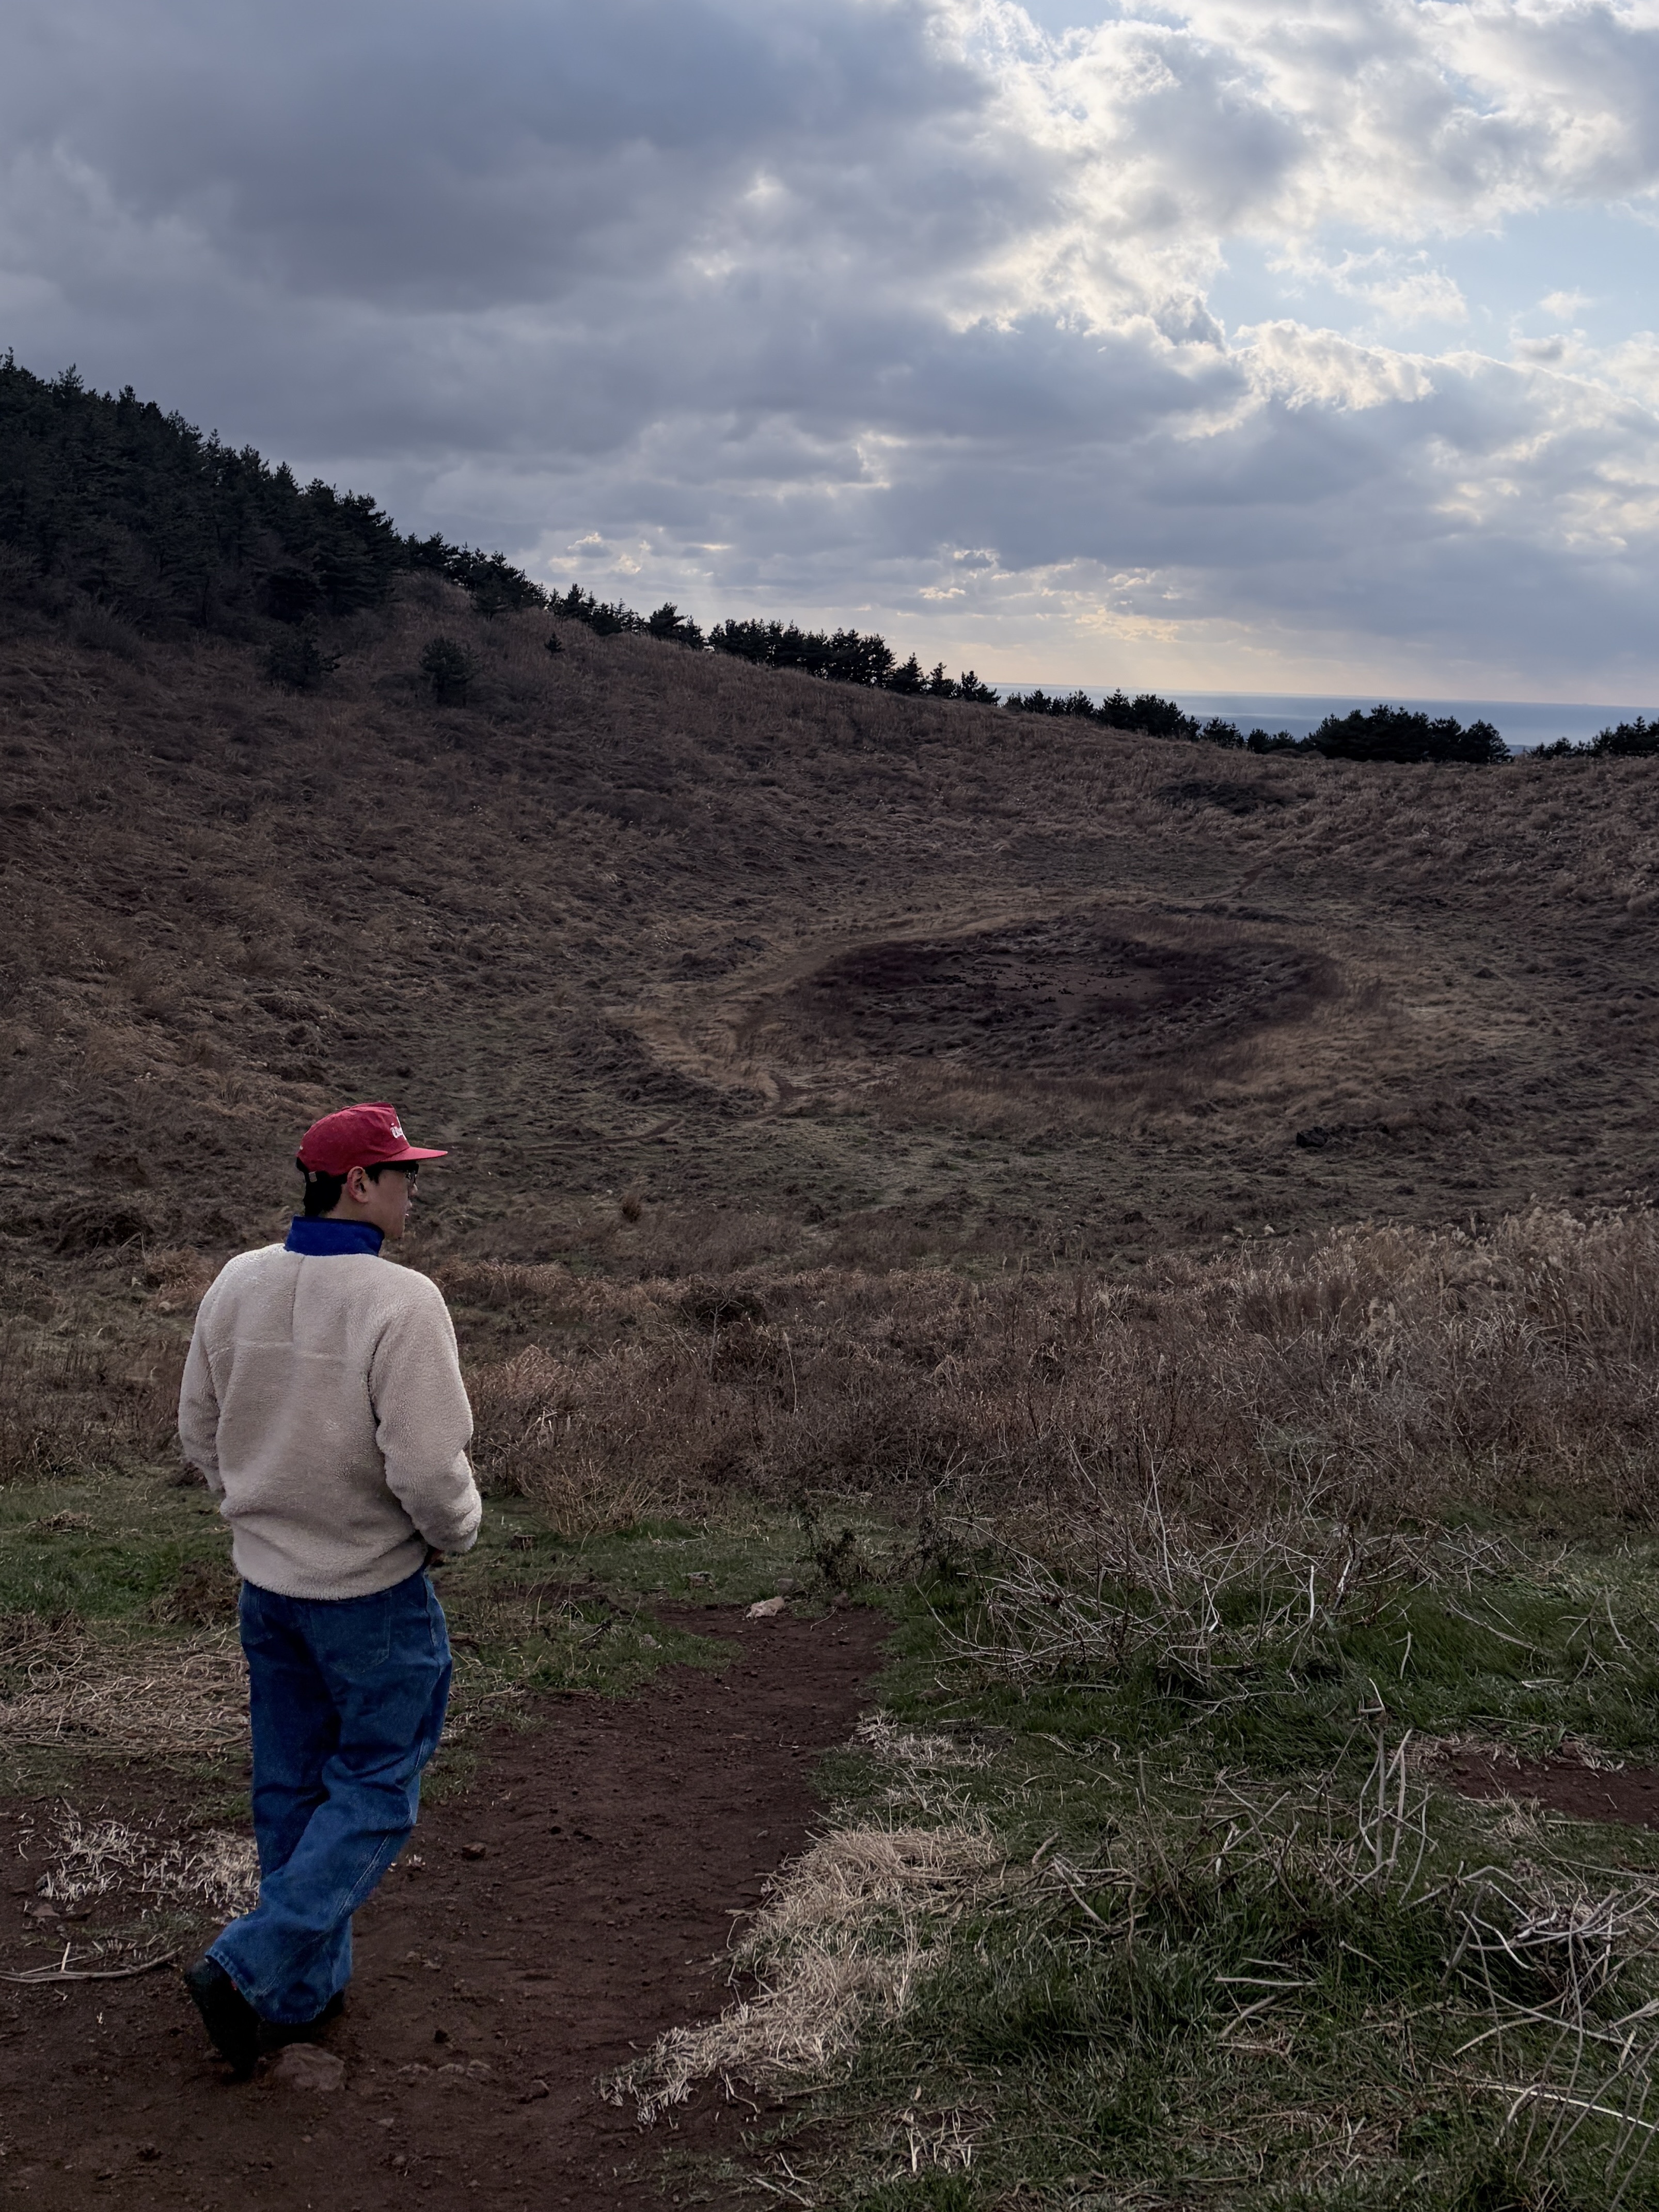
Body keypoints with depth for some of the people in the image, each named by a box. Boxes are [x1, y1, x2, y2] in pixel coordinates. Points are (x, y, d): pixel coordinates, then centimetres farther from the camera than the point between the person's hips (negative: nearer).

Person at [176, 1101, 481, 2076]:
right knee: (376, 1787, 8)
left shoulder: (238, 1283, -2)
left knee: (291, 1786, 18)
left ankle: (308, 1989, 29)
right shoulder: (402, 1303, -23)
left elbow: (201, 1431, 8)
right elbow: (428, 1468, -25)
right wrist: (458, 1530, -4)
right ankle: (251, 1971, 0)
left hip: (267, 1579, 7)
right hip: (373, 1588, -7)